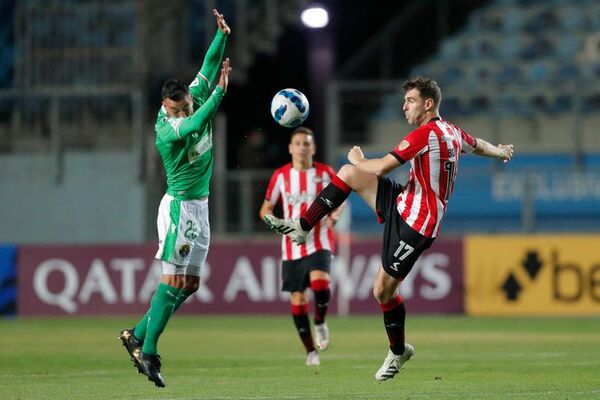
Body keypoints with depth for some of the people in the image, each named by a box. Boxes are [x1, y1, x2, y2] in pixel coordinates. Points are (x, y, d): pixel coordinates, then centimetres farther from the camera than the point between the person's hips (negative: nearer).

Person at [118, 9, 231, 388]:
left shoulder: (193, 100, 1)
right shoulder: (166, 127, -20)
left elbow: (209, 66, 8)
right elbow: (194, 126, -38)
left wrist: (222, 36, -3)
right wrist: (220, 91, -39)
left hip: (200, 206, 8)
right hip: (179, 205, -8)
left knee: (190, 283, 8)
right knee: (173, 280, -12)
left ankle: (137, 336, 13)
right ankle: (148, 350, -11)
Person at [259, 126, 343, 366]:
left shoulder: (326, 173, 0)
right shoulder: (281, 176, 1)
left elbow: (338, 200, 14)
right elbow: (265, 210, 6)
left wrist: (333, 216, -9)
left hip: (319, 243, -2)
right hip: (293, 247, 2)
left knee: (320, 283, -27)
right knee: (298, 299, 2)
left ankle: (320, 322, 3)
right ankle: (310, 351, 18)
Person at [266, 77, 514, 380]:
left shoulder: (426, 133, -21)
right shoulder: (453, 133, 8)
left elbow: (382, 167, -22)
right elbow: (479, 146, 31)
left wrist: (357, 160, -2)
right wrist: (500, 151, 53)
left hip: (414, 225, -10)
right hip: (403, 205, 10)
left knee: (383, 290, -1)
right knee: (349, 174, 3)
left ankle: (398, 351, 18)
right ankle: (302, 228, 5)